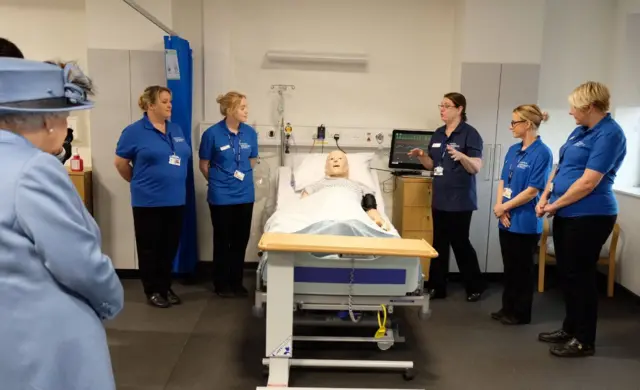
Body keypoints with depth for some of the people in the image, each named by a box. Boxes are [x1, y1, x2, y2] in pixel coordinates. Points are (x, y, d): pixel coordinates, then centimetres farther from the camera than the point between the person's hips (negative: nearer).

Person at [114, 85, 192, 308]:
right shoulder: (134, 131, -7)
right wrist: (139, 182, 7)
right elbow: (120, 163, -1)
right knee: (150, 247, 6)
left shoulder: (176, 130, 10)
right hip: (148, 200, -5)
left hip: (176, 199, 5)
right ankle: (152, 291, 18)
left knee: (170, 246, 12)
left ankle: (166, 287, 26)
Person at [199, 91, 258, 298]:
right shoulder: (212, 133, -12)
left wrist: (242, 176, 9)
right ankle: (221, 283, 22)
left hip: (245, 194, 4)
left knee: (241, 240, 11)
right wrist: (218, 181, 7)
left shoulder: (250, 133, -1)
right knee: (222, 240, 8)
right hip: (221, 196, -4)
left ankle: (236, 282, 26)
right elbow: (204, 165, -1)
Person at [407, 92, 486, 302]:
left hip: (460, 200, -7)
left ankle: (476, 286, 18)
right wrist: (421, 156, -3)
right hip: (440, 198, 7)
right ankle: (437, 287, 20)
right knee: (439, 243, 11)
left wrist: (460, 156, -32)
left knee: (460, 242, 0)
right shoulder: (438, 134, 11)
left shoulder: (470, 133, -9)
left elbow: (476, 168, -14)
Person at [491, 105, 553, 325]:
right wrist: (500, 208, -6)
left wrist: (504, 207, -11)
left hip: (525, 222, -7)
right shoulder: (513, 150, 10)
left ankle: (521, 313, 20)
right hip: (507, 220, 7)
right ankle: (508, 308, 28)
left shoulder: (542, 153, -14)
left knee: (522, 270, 6)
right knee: (509, 268, 16)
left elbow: (532, 191, -17)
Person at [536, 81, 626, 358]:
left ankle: (585, 341, 15)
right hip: (566, 213, 9)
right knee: (566, 274, 16)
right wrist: (545, 196, 2)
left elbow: (588, 182, -21)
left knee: (580, 276, 0)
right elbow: (561, 167, 16)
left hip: (589, 216, -9)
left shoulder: (609, 134, -16)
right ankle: (570, 328, 31)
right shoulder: (580, 131, 13)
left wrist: (555, 205, -11)